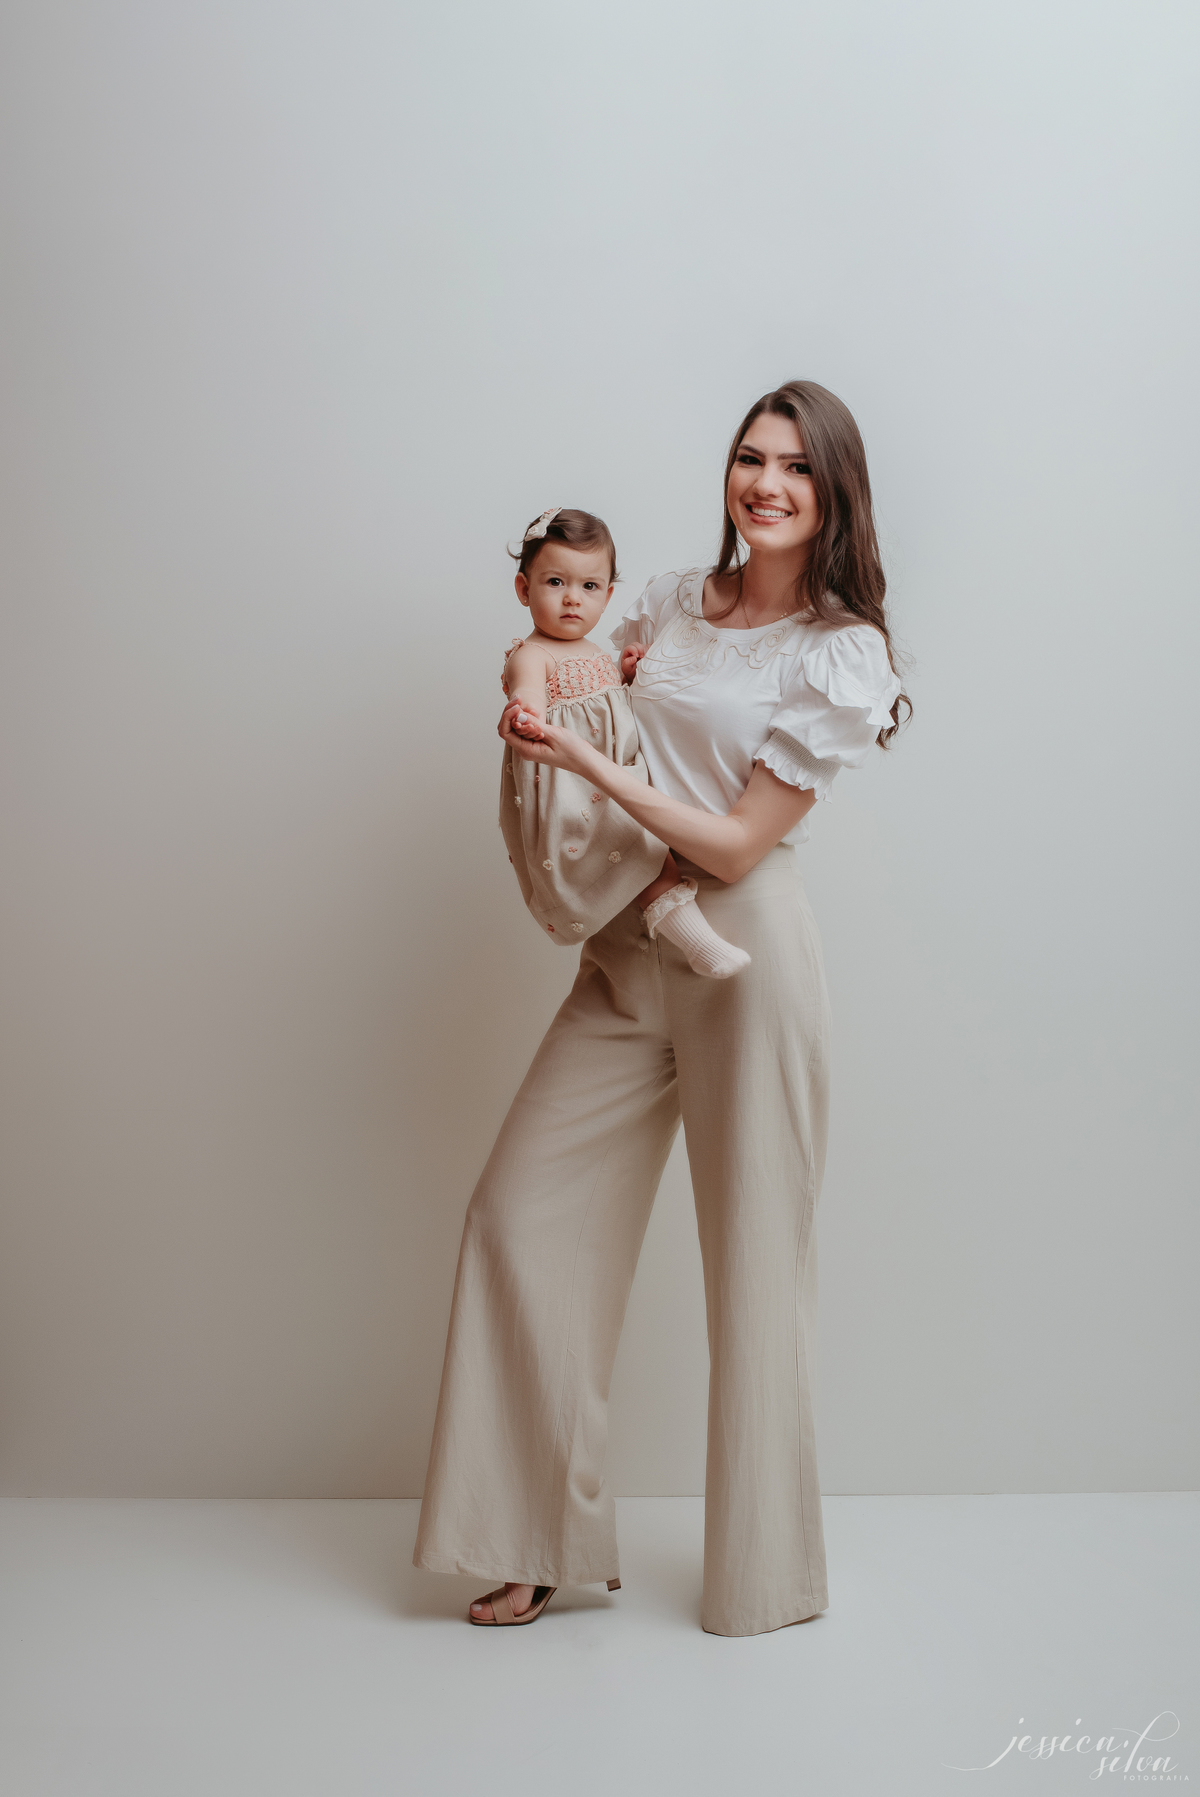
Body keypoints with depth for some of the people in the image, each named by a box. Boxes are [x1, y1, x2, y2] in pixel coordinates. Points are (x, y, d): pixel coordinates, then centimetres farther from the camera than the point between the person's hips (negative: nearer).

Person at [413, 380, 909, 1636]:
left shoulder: (843, 656, -8)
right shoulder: (677, 602, 9)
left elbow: (735, 844, -13)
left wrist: (585, 760, -18)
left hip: (744, 953, -6)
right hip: (627, 953, 6)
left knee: (753, 1259, 3)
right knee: (522, 1214, 3)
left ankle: (764, 1576, 23)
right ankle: (547, 1540, 18)